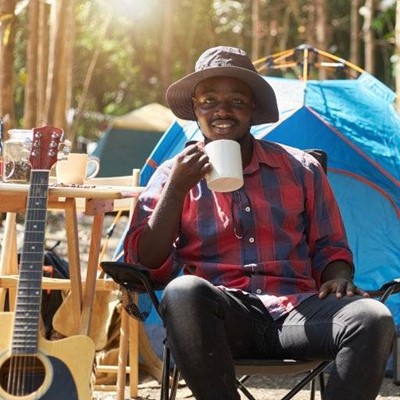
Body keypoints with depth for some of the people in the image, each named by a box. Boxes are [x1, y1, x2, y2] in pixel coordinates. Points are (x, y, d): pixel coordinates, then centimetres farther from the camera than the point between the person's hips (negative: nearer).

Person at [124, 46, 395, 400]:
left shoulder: (301, 169, 16)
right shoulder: (175, 175, 13)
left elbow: (330, 249, 19)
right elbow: (146, 264, 5)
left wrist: (338, 278, -5)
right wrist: (176, 189, -5)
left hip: (297, 311, 1)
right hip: (221, 316, -1)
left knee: (373, 318, -30)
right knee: (183, 292, -37)